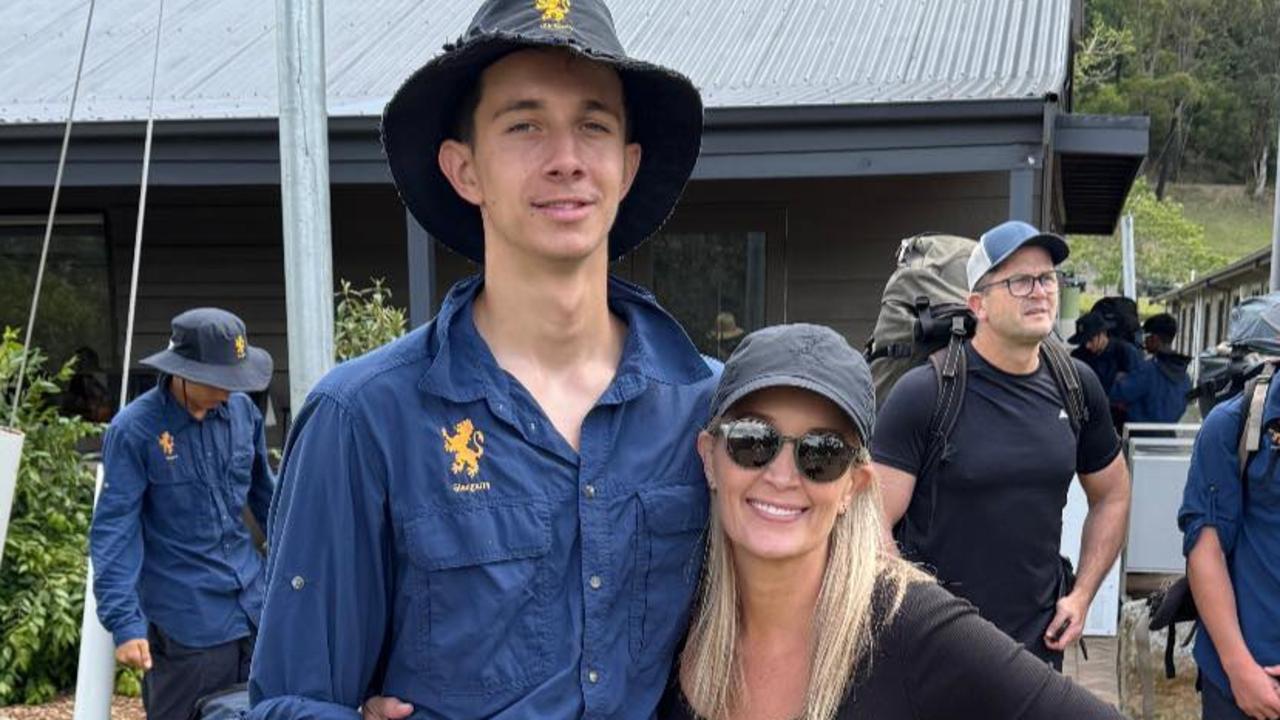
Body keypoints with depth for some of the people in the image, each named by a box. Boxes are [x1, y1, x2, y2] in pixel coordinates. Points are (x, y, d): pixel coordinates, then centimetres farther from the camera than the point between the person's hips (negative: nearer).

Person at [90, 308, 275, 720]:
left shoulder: (242, 410, 2)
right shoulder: (134, 430, -13)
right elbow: (114, 529, -16)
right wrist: (125, 622, -23)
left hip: (256, 607, 5)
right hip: (187, 623, -5)